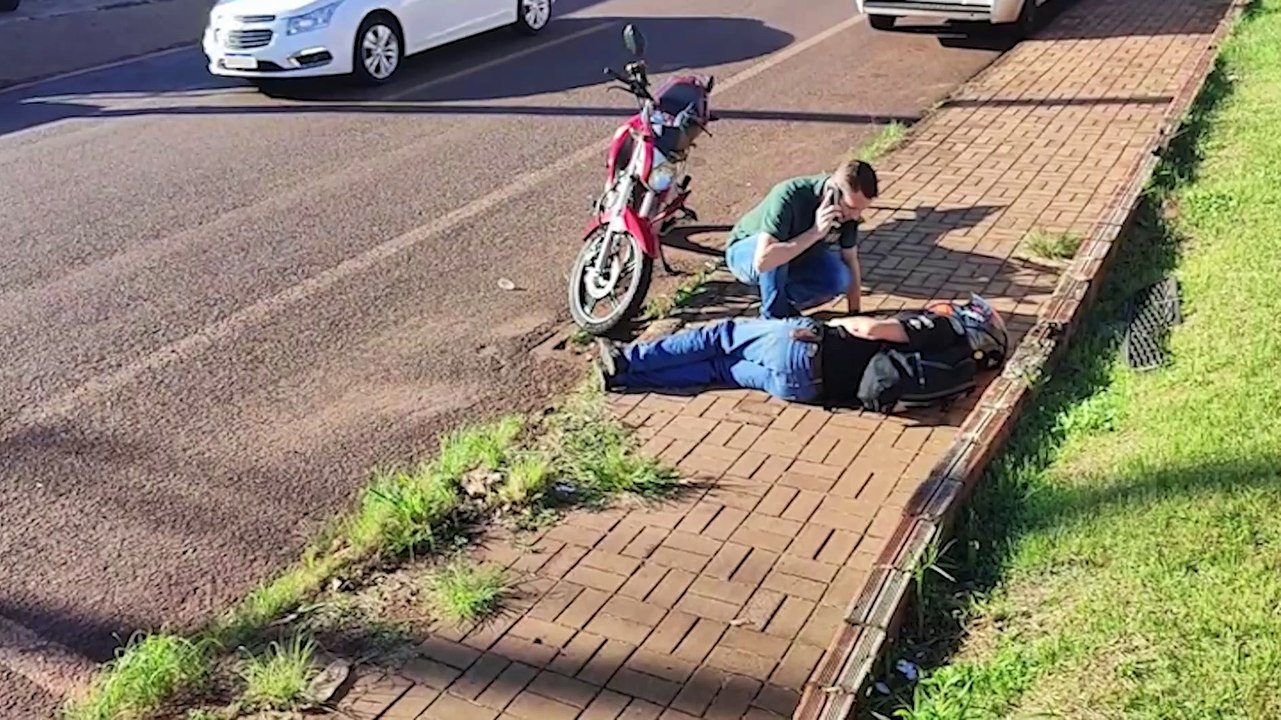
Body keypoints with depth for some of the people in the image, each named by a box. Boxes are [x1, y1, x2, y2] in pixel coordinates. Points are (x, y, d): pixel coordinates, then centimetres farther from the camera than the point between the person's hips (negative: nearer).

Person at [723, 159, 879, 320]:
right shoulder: (789, 196, -37)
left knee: (840, 279, -22)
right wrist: (815, 232, -48)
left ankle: (786, 305, 4)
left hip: (797, 255, 5)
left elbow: (851, 261, -7)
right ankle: (774, 317, -17)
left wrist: (855, 315, -9)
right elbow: (762, 261, -47)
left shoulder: (847, 210, -19)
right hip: (745, 251, -5)